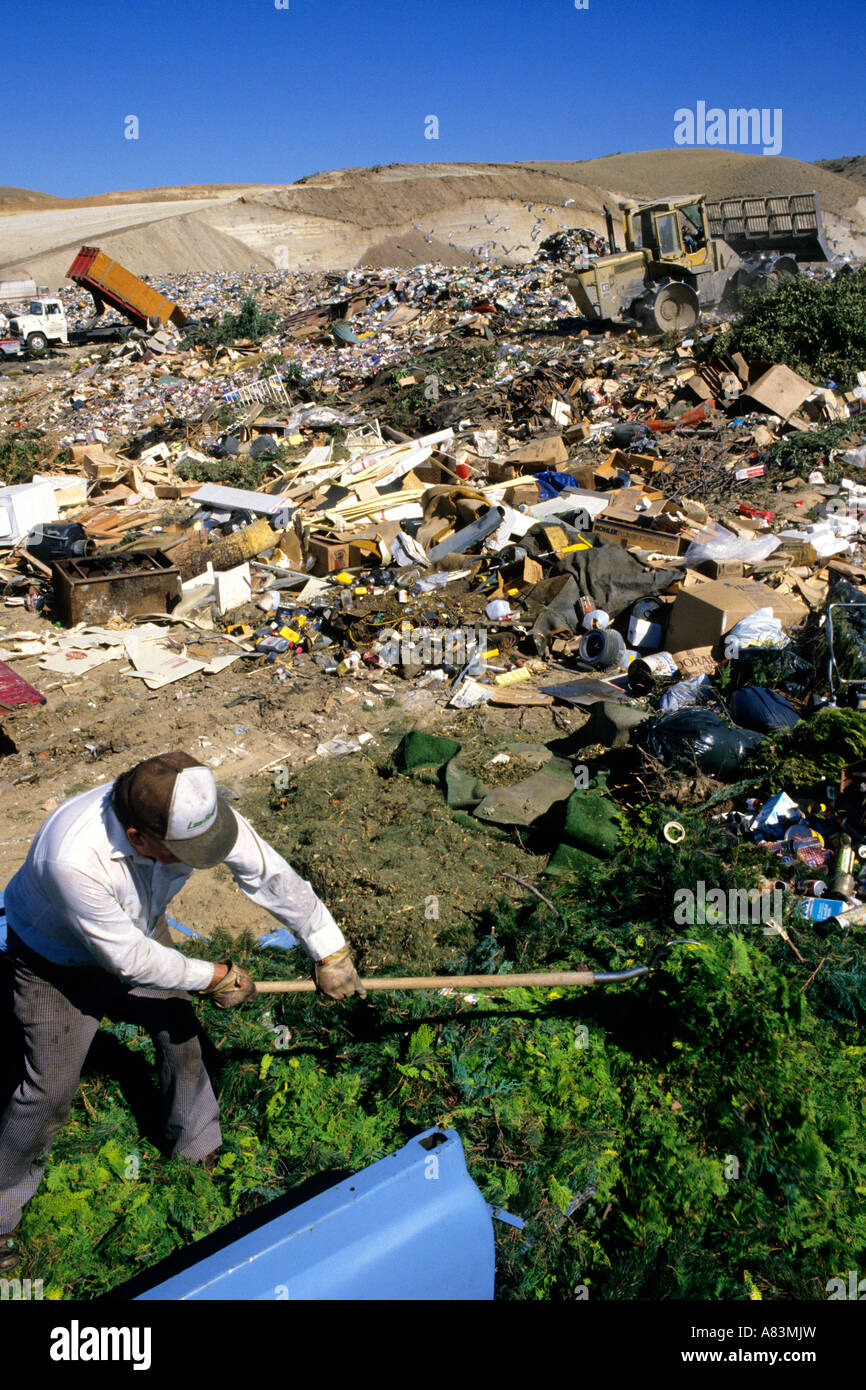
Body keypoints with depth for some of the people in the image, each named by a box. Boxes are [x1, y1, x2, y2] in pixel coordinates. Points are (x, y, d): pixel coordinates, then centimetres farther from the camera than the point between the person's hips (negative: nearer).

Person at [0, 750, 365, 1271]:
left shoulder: (197, 810, -32)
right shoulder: (73, 856, -45)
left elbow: (272, 876, -20)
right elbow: (129, 957, -32)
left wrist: (329, 951, -13)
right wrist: (215, 977, -20)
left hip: (140, 930, 5)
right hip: (58, 957, -5)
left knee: (181, 1033, 14)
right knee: (51, 1089, 0)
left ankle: (199, 1148, 41)